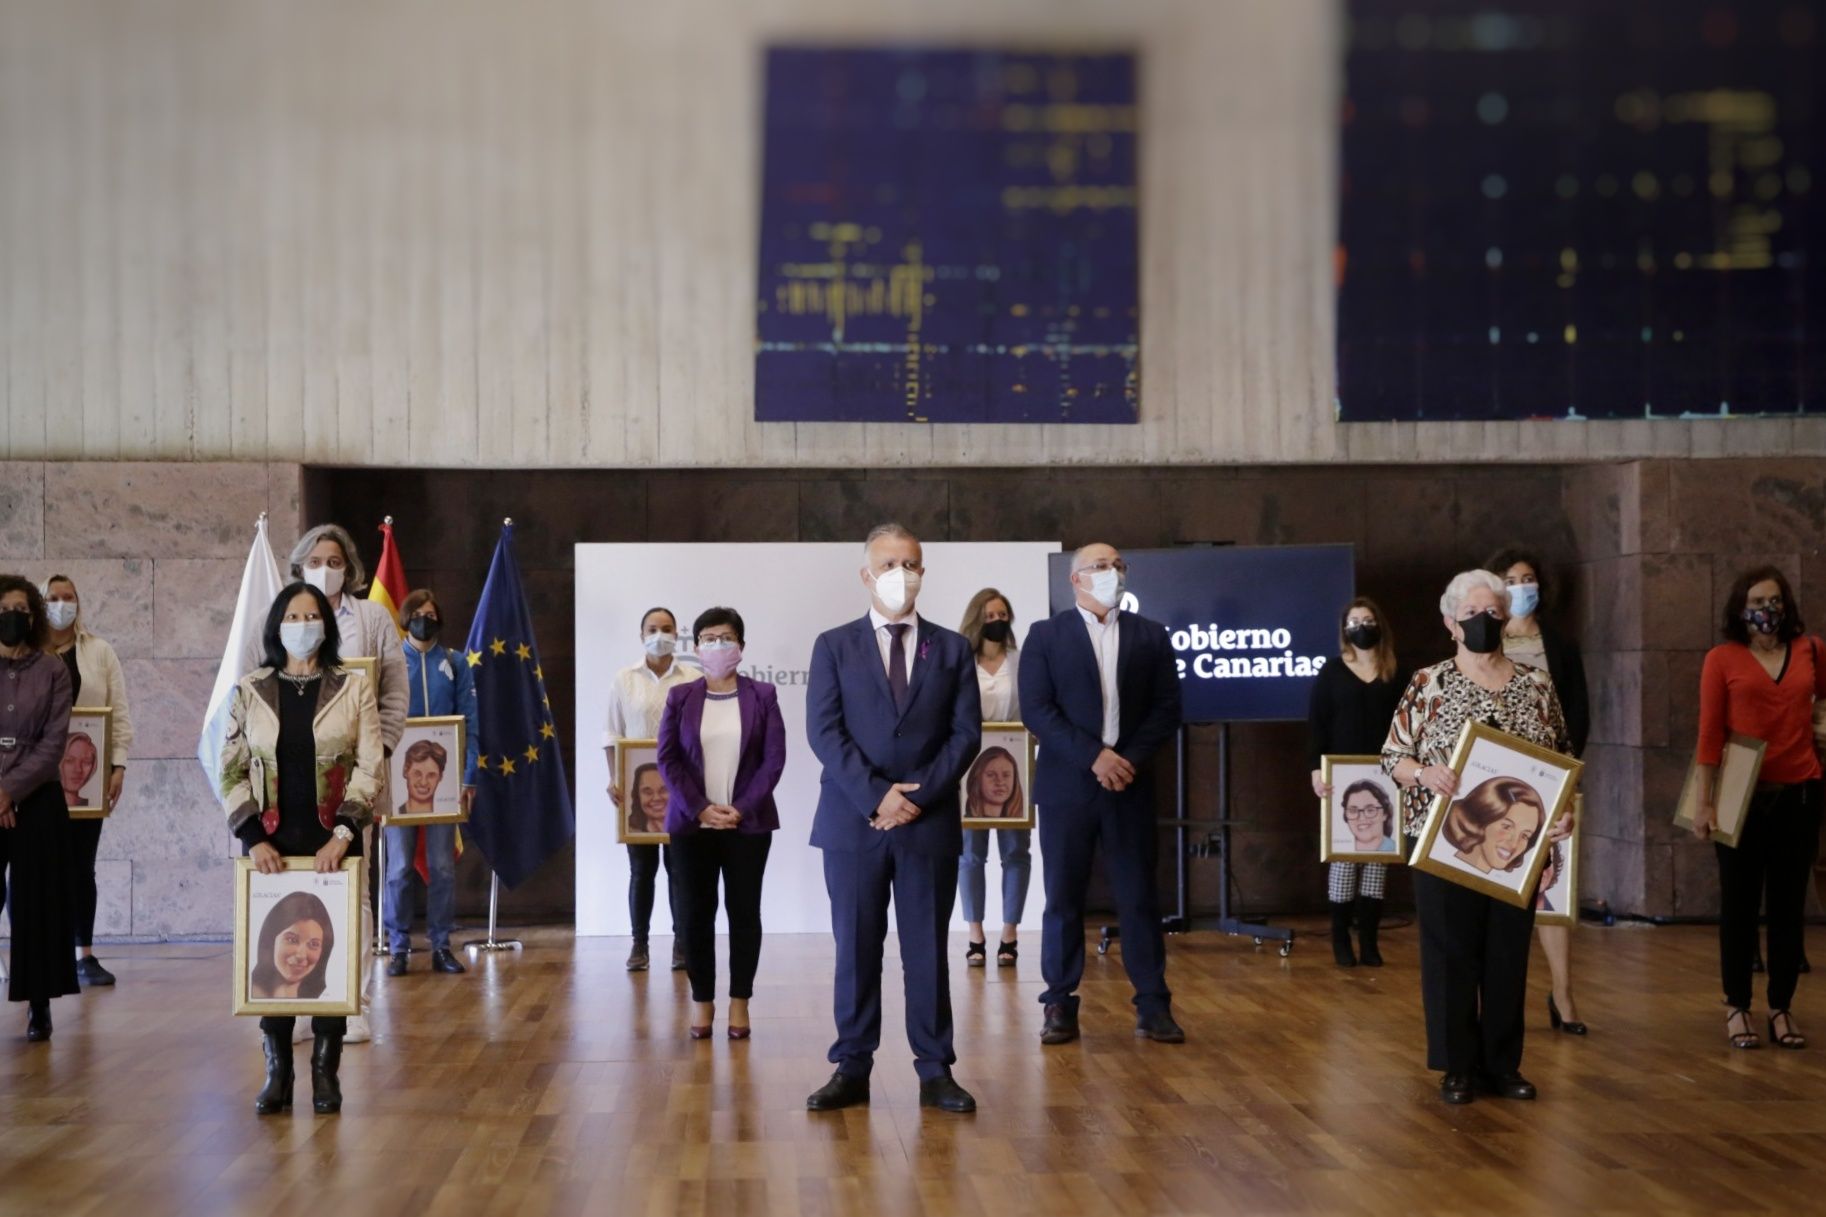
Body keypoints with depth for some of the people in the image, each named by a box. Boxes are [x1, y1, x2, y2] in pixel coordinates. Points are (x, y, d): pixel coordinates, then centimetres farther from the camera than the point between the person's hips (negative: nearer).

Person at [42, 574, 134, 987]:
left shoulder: (100, 652, 8)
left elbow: (120, 713, 6)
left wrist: (118, 766, -3)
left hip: (85, 775, 1)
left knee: (81, 866, 4)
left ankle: (85, 955, 9)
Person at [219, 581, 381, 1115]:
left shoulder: (354, 689, 3)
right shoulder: (248, 692, 6)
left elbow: (369, 769, -1)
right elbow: (231, 771, 4)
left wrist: (343, 834, -12)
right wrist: (253, 838, -7)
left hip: (333, 842, -1)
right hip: (271, 842, 1)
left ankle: (326, 1071, 8)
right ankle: (277, 1071, 7)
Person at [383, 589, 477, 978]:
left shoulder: (455, 664, 7)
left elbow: (468, 723, 4)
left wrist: (468, 778, -4)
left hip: (443, 778, 1)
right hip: (399, 777, -1)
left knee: (442, 866, 3)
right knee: (399, 866, 0)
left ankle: (441, 946, 10)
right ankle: (398, 948, 7)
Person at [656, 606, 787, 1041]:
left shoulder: (762, 696, 3)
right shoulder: (680, 697, 6)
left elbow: (774, 758, -3)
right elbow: (668, 758, 0)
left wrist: (741, 809, -13)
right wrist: (701, 809, -12)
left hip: (748, 824, -1)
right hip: (692, 824, 1)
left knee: (744, 911, 3)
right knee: (696, 913, 2)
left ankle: (739, 1002, 10)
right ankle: (702, 1001, 11)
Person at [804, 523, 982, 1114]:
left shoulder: (952, 648, 9)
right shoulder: (834, 646, 6)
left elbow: (966, 733, 2)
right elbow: (823, 732, -4)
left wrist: (919, 796, -11)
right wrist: (876, 796, -14)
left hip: (931, 821, 1)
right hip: (853, 820, 0)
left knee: (928, 949, 4)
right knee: (856, 949, 4)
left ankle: (935, 1071, 10)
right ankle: (851, 1069, 11)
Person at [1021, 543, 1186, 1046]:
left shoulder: (1150, 635, 11)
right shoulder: (1046, 635, 3)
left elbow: (1167, 708, 5)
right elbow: (1036, 709, -6)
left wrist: (1130, 760, -9)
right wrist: (1094, 757, -14)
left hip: (1129, 784, 2)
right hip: (1067, 786, -2)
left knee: (1139, 898, 3)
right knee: (1063, 900, 1)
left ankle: (1153, 1007, 8)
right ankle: (1060, 1006, 8)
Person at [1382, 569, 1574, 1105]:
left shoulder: (1536, 685, 6)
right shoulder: (1428, 684, -2)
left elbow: (1562, 761, 10)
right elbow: (1391, 757, -3)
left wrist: (1565, 810, -6)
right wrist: (1425, 773, -23)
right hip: (1445, 843, -3)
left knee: (1509, 952, 8)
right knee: (1452, 953, 2)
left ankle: (1503, 1064, 19)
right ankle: (1458, 1066, 13)